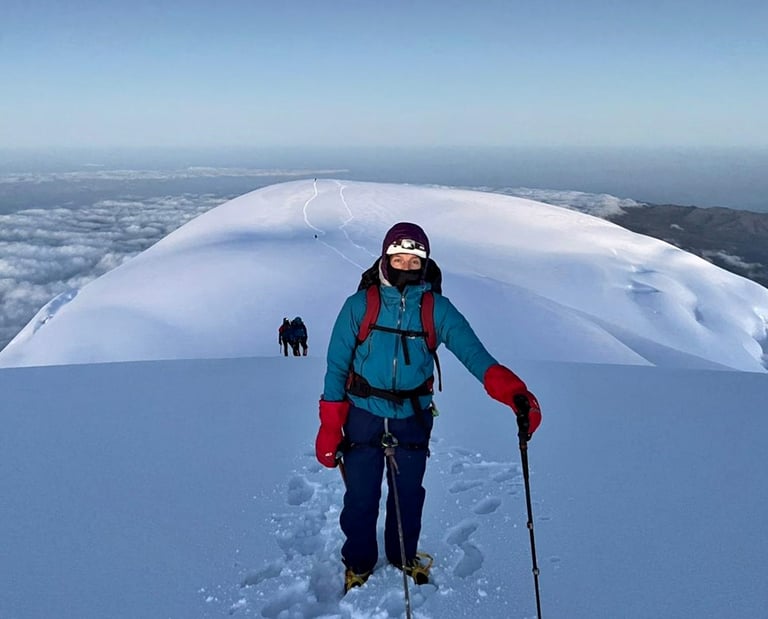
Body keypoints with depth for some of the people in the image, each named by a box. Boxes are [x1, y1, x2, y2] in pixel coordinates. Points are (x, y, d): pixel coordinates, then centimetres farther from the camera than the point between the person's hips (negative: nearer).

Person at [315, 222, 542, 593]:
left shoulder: (437, 309, -8)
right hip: (363, 417, -1)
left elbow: (473, 353, -20)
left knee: (408, 494, 17)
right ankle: (358, 563, 34)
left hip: (413, 418, 1)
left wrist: (514, 393, -37)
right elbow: (337, 367, -6)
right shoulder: (359, 305, -10)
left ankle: (404, 556, 43)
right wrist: (329, 429, -7)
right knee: (361, 498, 8)